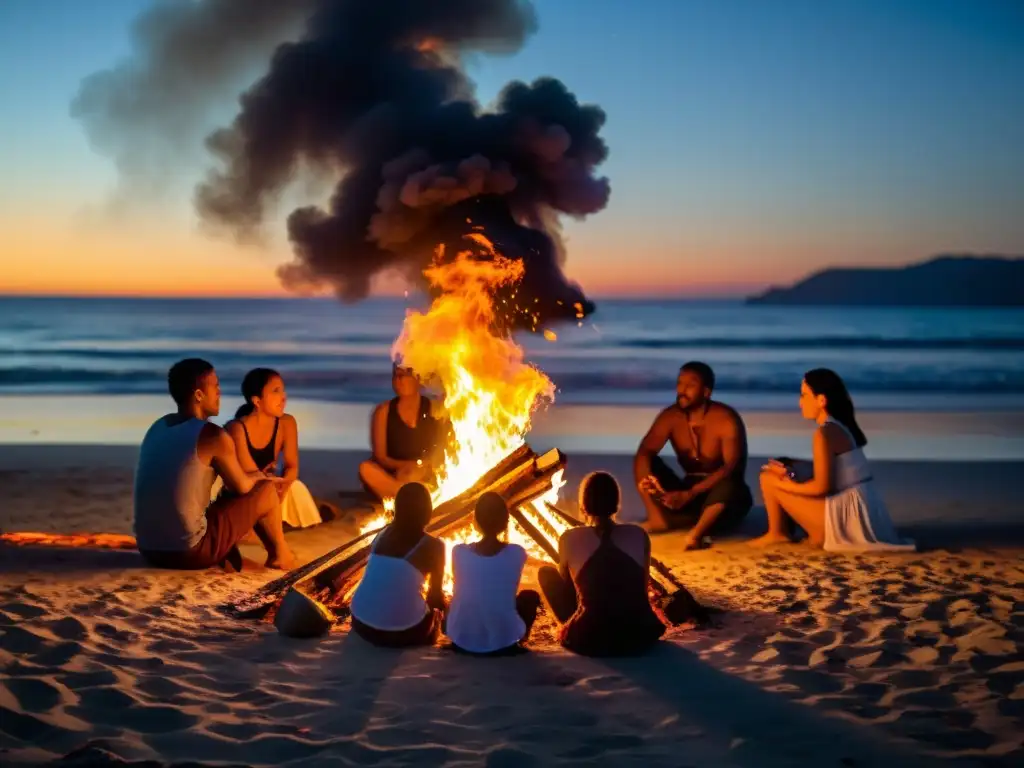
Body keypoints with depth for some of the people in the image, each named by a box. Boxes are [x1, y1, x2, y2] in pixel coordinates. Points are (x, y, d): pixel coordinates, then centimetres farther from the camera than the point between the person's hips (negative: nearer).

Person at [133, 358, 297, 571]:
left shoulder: (158, 427, 9)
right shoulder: (213, 435, -13)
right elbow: (242, 487, 1)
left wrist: (253, 478, 28)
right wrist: (260, 477, 24)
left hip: (150, 549, 8)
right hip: (190, 550, -7)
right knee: (267, 490, 8)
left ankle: (233, 560, 29)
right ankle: (280, 555, 27)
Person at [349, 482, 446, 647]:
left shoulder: (383, 534, 9)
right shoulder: (433, 546, -6)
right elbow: (435, 597, 3)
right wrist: (434, 602, 26)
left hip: (362, 624, 5)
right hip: (402, 632, -5)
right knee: (437, 606, 26)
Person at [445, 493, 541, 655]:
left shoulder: (459, 552, -8)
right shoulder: (516, 553, -9)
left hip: (462, 642, 1)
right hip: (503, 643, -1)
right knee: (530, 596, 24)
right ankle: (518, 642, 29)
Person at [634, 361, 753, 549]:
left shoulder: (727, 420, -20)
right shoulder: (671, 416, -6)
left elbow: (732, 467, -30)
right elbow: (644, 453, -14)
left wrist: (690, 494, -40)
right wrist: (645, 480, -39)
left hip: (721, 498, -5)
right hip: (687, 495, 5)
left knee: (728, 484, -38)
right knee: (648, 464, -14)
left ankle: (697, 531, -45)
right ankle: (658, 519, -31)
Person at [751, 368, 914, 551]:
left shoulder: (825, 433, -13)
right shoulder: (842, 426, 13)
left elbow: (821, 486, -16)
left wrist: (785, 484, -3)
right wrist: (792, 473, 10)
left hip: (848, 514, -10)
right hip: (865, 513, 10)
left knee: (769, 478, -4)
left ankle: (776, 533, 11)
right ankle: (821, 535, 15)